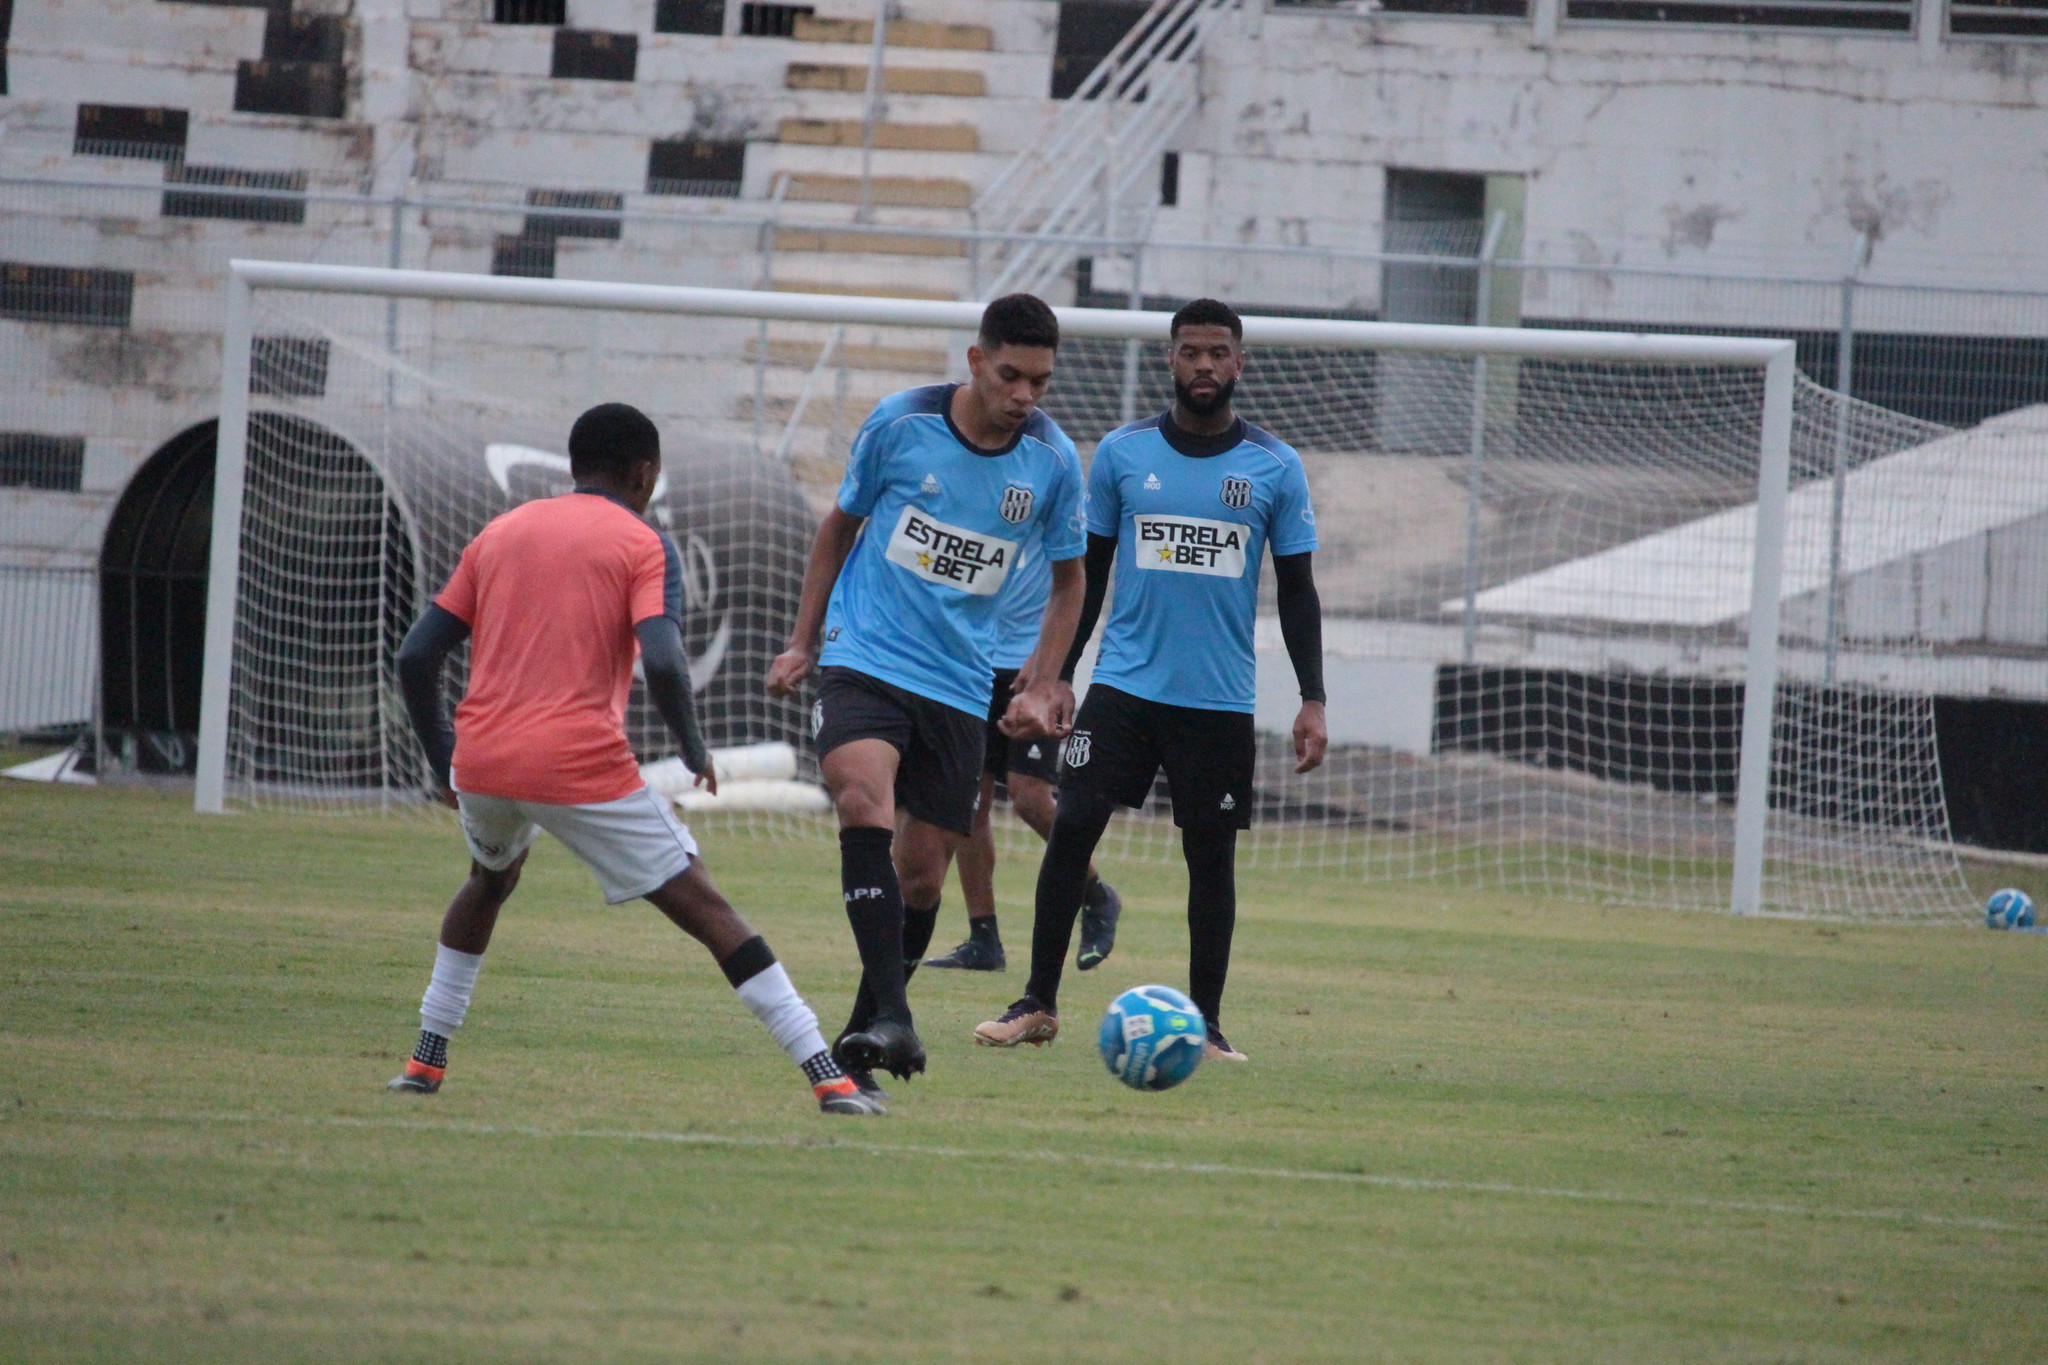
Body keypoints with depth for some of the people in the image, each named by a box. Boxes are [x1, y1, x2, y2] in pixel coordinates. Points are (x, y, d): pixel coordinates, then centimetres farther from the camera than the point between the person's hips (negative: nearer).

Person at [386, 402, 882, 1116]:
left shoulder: (498, 534, 19)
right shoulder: (644, 546, 4)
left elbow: (415, 659, 15)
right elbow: (663, 664, -13)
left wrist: (444, 766, 24)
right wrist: (696, 752, 2)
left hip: (480, 760, 5)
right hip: (582, 763, -5)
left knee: (490, 881, 36)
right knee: (705, 909, 1)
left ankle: (426, 1058, 31)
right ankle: (828, 1076, -5)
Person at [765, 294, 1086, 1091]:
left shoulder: (1053, 460, -1)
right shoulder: (899, 424, -6)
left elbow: (1068, 579, 13)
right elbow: (841, 525, 10)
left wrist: (1042, 684, 2)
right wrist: (802, 643, 10)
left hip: (960, 687, 3)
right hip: (865, 659, -3)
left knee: (922, 872, 4)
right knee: (864, 809, -27)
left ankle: (863, 1034, 21)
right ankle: (891, 1018, -33)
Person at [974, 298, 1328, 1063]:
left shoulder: (1275, 468, 3)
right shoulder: (1123, 453, 5)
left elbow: (1297, 592, 7)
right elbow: (1088, 576, 11)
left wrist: (1312, 701, 1)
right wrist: (1054, 677, 6)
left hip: (1220, 698, 0)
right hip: (1125, 681, 0)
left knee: (1212, 855, 2)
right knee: (1071, 828, -9)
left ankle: (1205, 1023, 13)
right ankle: (1038, 1005, 0)